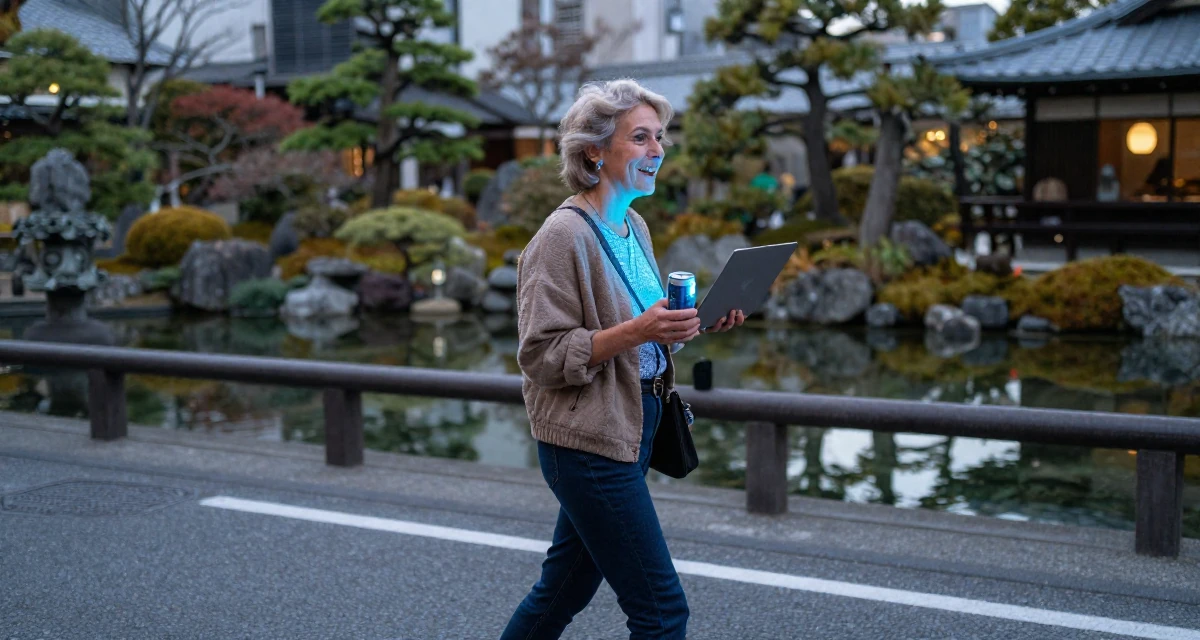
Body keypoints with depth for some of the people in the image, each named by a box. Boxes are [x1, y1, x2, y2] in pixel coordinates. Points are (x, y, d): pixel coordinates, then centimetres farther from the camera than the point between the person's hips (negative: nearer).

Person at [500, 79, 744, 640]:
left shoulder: (635, 227, 11)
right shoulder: (563, 236, -16)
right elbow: (541, 355, -18)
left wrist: (695, 322, 2)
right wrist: (634, 331, -28)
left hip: (634, 426, 9)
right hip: (589, 440, -9)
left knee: (564, 589, 19)